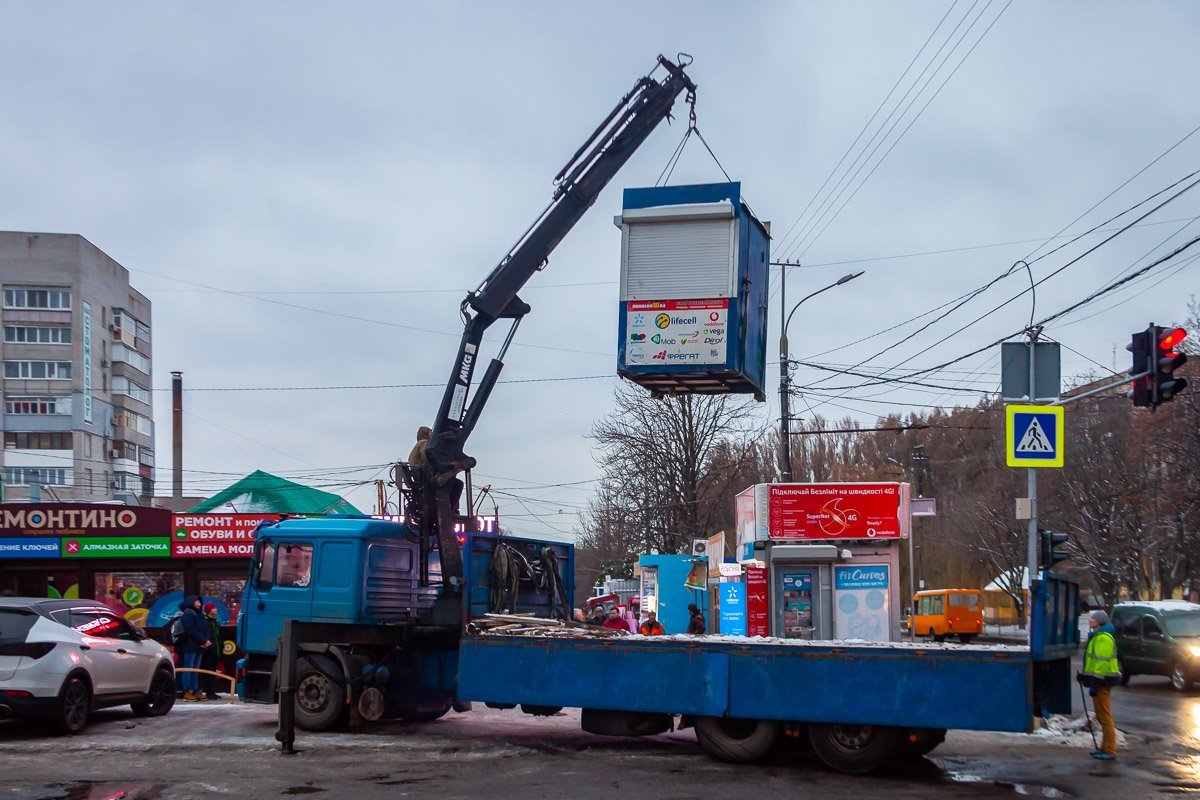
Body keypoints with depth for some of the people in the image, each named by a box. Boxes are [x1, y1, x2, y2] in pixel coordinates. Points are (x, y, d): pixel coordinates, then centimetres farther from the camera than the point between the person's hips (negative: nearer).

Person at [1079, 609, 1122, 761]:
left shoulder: (1103, 638, -17)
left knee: (1104, 716, -8)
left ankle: (1109, 751, -6)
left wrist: (1095, 683, -23)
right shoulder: (1097, 636, 17)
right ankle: (1106, 747, 23)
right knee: (1102, 716, 16)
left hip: (1101, 681, -11)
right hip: (1100, 681, 11)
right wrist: (1085, 674, 25)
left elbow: (1102, 662, -23)